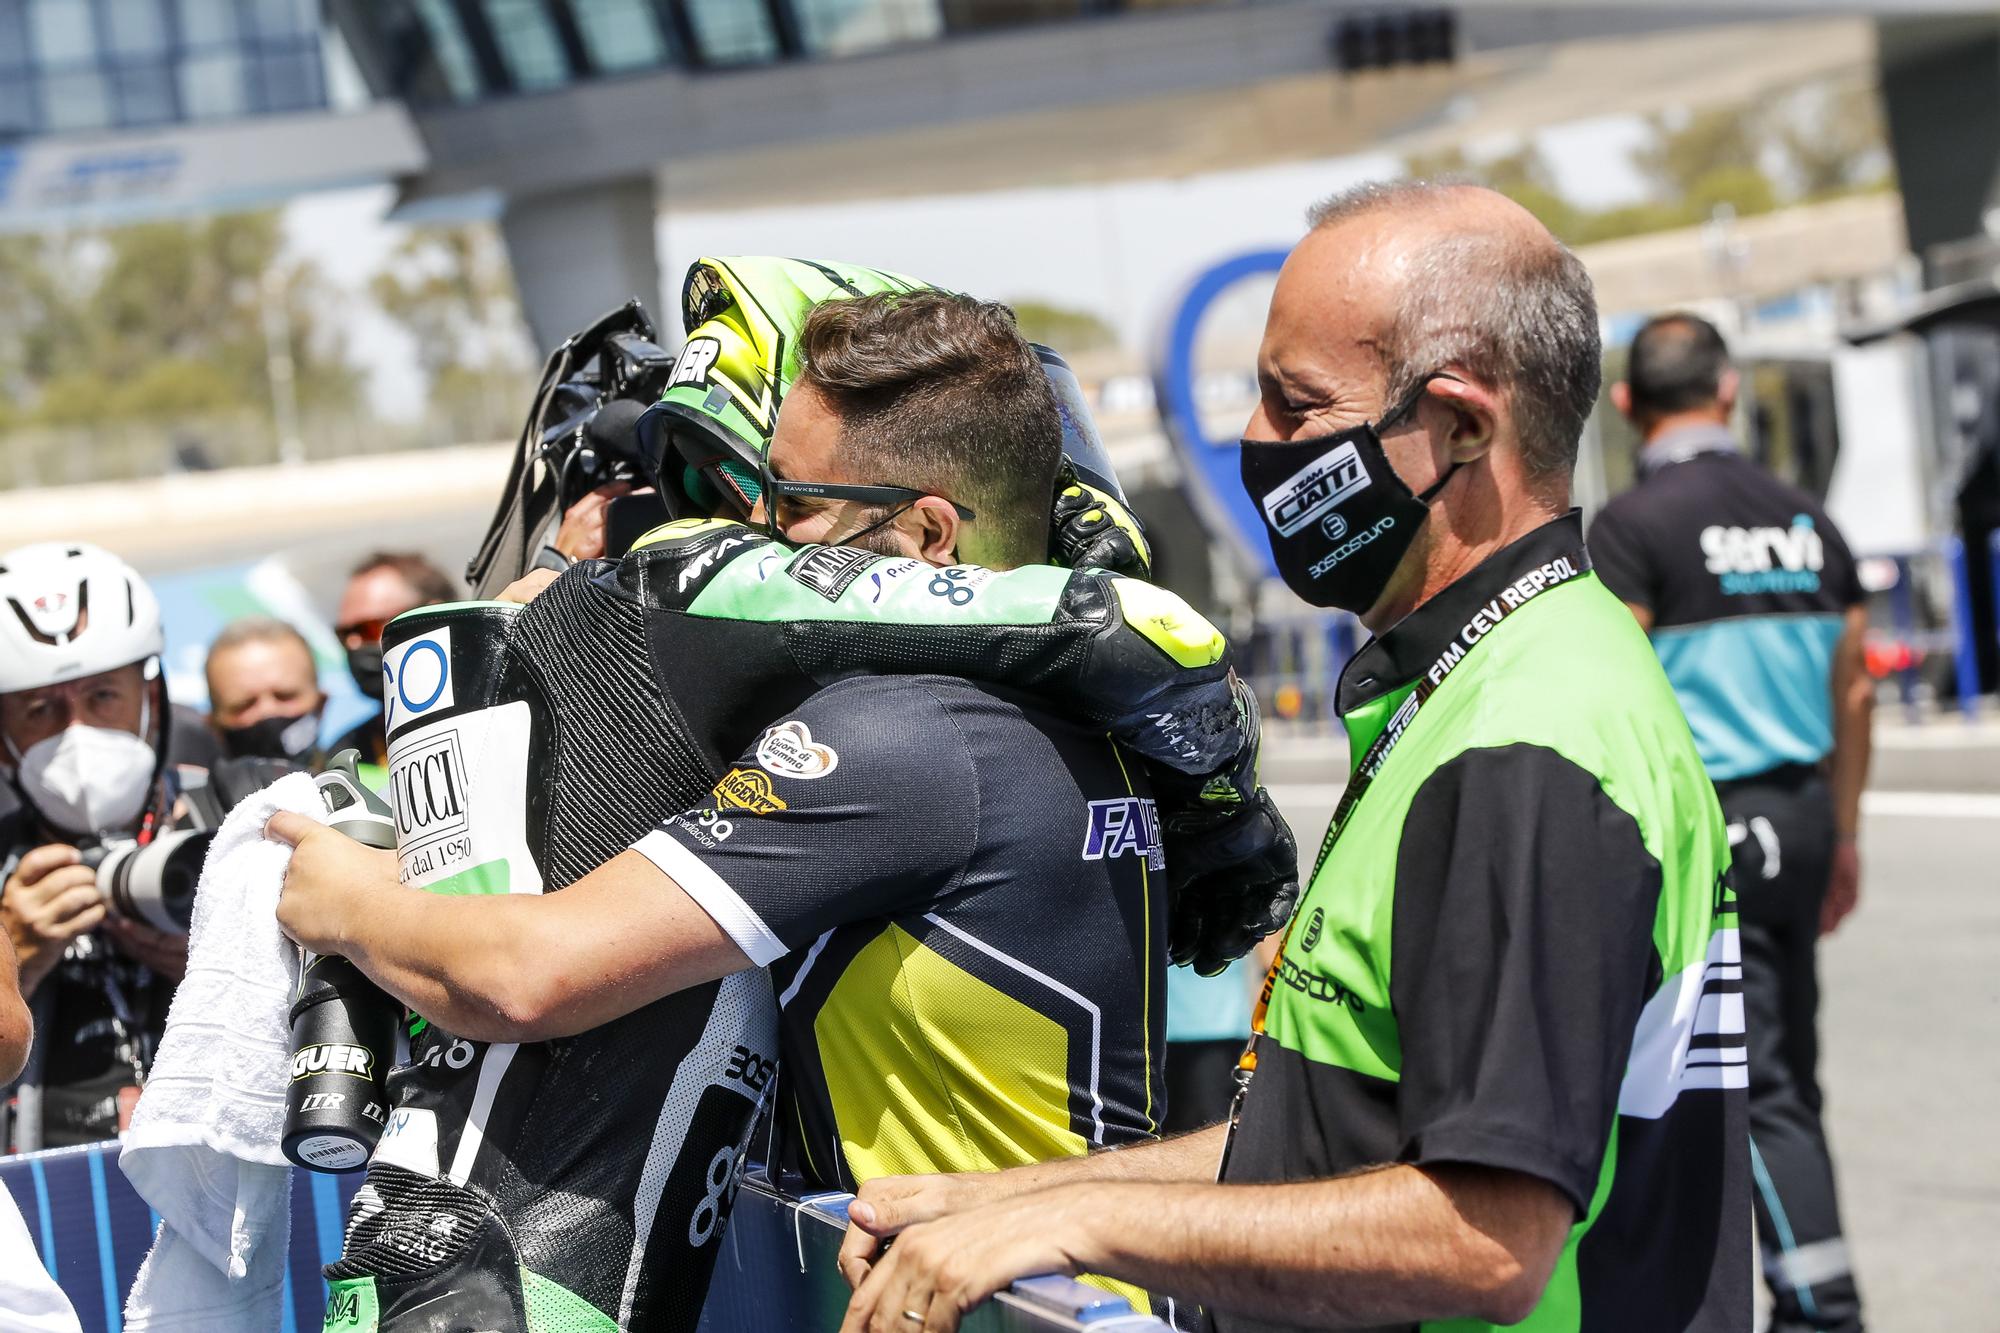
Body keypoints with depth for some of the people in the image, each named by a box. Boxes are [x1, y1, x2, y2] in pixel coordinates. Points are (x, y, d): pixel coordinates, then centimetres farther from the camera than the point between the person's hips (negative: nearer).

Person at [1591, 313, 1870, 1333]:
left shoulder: (1633, 525, -10)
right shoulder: (1804, 521, 10)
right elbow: (1852, 694, 14)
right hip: (1801, 816, 6)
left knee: (1755, 1086, -6)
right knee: (1787, 1075, 15)